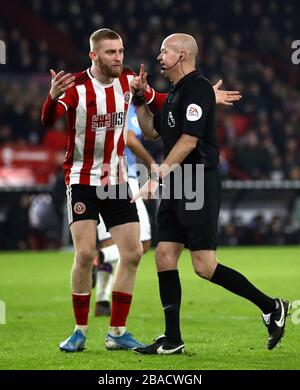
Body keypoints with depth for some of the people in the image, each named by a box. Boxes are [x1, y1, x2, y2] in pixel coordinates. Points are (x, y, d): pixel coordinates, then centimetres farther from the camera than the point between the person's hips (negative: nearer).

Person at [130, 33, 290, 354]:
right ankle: (172, 340, 6)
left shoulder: (196, 87, -12)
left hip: (199, 183, -10)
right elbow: (151, 132, 28)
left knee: (204, 266, -12)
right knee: (164, 256, 3)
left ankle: (271, 307, 2)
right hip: (177, 185, 10)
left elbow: (189, 140, -19)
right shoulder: (175, 93, 19)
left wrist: (157, 175, -20)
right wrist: (140, 99, 16)